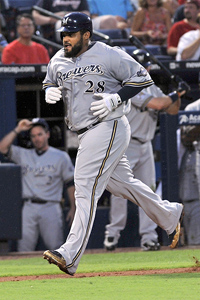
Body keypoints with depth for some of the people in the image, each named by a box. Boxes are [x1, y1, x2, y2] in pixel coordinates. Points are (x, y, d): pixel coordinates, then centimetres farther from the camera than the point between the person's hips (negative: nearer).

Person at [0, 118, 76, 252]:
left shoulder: (61, 156, 9)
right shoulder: (24, 155, 17)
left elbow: (71, 183, 7)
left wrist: (73, 208, -1)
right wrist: (18, 130, 4)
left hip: (50, 207, -3)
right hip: (28, 209, 3)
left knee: (56, 248, -9)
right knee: (23, 249, -3)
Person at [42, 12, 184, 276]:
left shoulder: (109, 55, -10)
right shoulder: (58, 61, 10)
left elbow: (143, 78, -6)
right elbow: (50, 83, 25)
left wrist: (116, 98, -18)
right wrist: (50, 92, 0)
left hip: (108, 128, -8)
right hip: (86, 134, 8)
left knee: (86, 189, -16)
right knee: (121, 182, 18)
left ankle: (70, 256, -24)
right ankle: (170, 216, 38)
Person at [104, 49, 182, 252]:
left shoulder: (152, 88, 13)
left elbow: (172, 110, 13)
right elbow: (157, 104, -21)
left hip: (145, 145, 7)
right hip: (126, 144, -7)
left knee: (148, 189, 2)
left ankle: (148, 235, 1)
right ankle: (113, 231, -1)